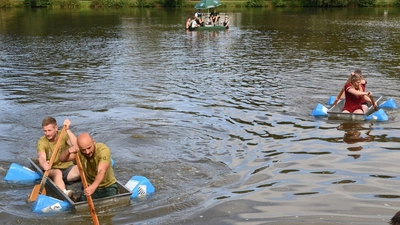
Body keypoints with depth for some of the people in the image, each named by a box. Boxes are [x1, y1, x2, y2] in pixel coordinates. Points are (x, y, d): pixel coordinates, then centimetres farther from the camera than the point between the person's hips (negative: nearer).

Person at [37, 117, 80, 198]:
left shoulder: (64, 135, -1)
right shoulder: (41, 142, -7)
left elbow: (76, 145, -20)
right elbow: (41, 157, -27)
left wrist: (67, 129, -22)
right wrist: (44, 164, -51)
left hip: (68, 168, 2)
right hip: (52, 171, -2)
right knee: (57, 172, -39)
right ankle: (65, 193, -60)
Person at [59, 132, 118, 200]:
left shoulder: (104, 150, -26)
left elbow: (101, 171, -39)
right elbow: (62, 159, -15)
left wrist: (93, 186, -56)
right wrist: (68, 151, -38)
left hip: (108, 187, -3)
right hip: (89, 186, 3)